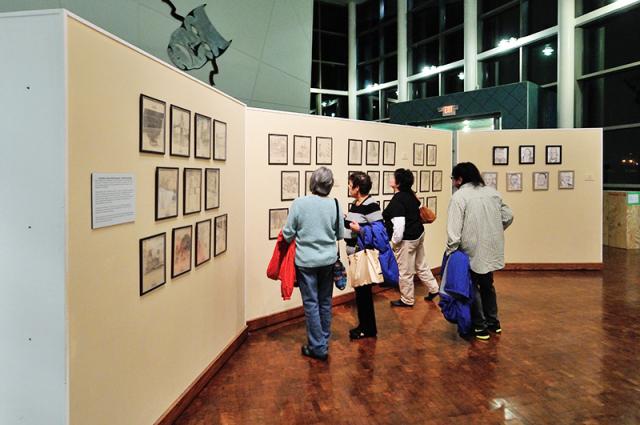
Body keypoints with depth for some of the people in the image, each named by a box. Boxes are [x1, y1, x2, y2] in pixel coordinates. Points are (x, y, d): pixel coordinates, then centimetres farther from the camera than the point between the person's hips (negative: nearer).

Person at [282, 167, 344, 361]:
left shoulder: (299, 203, -13)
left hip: (306, 261, -3)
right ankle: (324, 341, 31)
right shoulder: (334, 205, -7)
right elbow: (340, 234, 4)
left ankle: (318, 347, 12)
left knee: (311, 303, 6)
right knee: (325, 301, 17)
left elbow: (288, 235, -8)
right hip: (328, 260, 3)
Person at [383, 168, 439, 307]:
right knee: (421, 265, 24)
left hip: (406, 239, -10)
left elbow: (399, 225, -29)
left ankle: (407, 300, 22)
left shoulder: (397, 200, -24)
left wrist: (395, 241, -14)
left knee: (405, 272, 7)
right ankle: (433, 288, 35)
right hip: (418, 234, 10)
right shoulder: (410, 194, 4)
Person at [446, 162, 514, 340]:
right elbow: (508, 216, 11)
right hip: (491, 250, 7)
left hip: (472, 251, -6)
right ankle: (493, 322, 32)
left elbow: (454, 228, -19)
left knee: (473, 287, 7)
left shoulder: (460, 196, -13)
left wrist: (450, 250, -13)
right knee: (487, 285, 21)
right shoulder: (492, 192, 7)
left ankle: (480, 327, 13)